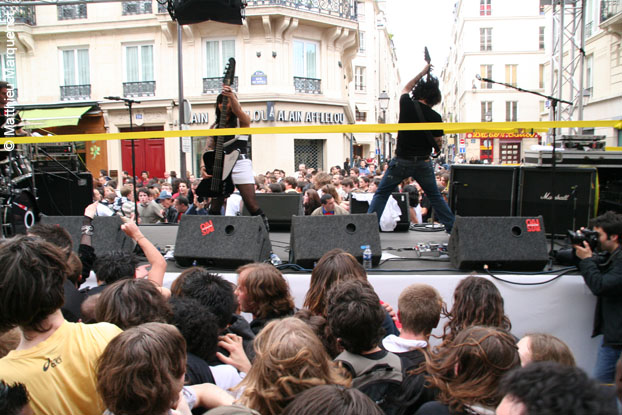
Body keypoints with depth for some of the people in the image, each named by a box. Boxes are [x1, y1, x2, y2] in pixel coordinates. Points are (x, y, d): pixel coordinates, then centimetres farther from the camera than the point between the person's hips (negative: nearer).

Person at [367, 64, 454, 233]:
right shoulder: (435, 117, -7)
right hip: (424, 162, 2)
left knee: (381, 194, 7)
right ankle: (452, 227, 21)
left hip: (402, 160, -1)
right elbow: (438, 142, 2)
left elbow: (406, 89, 17)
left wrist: (422, 73, 22)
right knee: (435, 196, 17)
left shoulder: (407, 105, -7)